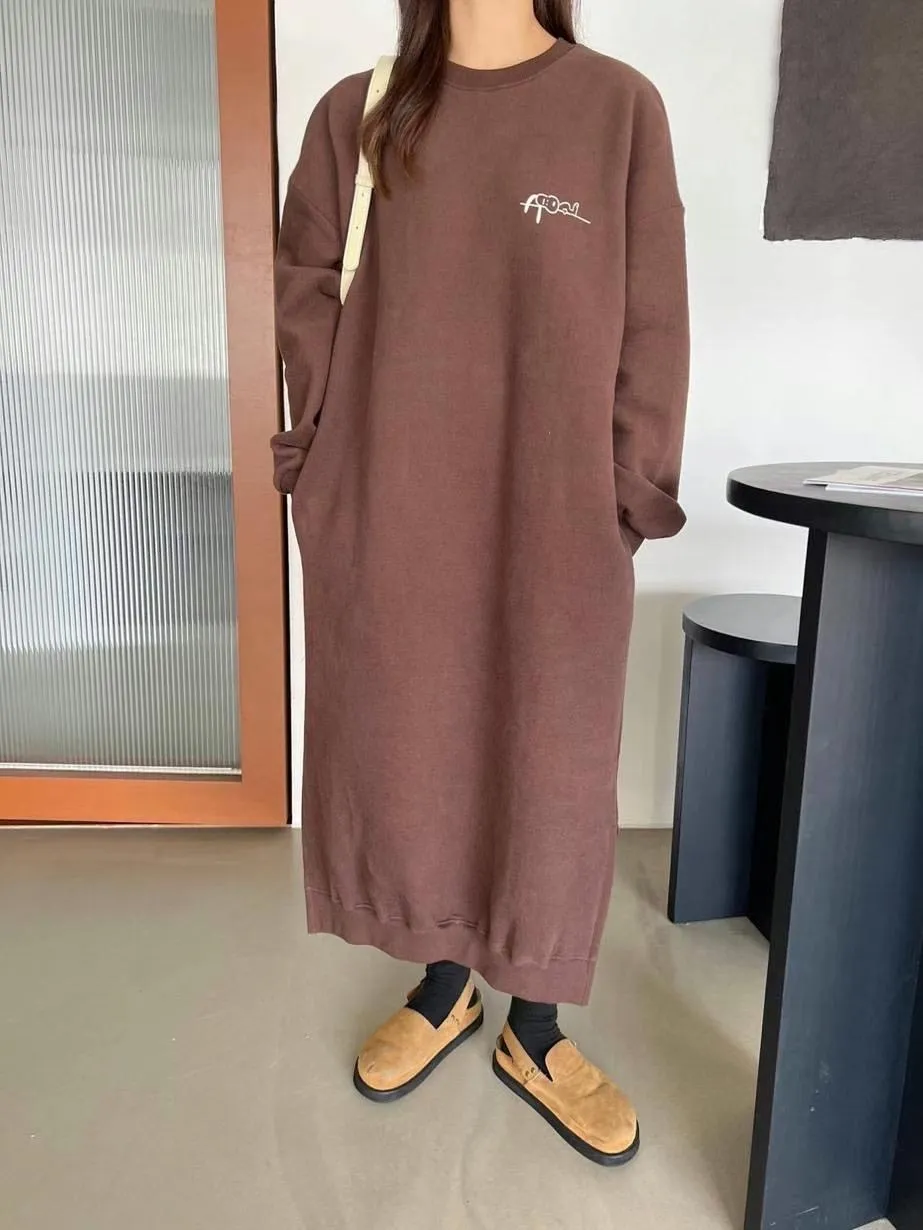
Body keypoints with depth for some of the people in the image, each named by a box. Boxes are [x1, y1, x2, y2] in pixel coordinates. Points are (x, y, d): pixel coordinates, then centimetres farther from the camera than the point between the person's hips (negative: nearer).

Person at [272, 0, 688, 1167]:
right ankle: (443, 982, 34)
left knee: (548, 764, 6)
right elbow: (306, 292, 10)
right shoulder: (356, 113, 10)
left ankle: (534, 1028, 27)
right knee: (405, 752, 10)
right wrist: (326, 448, -2)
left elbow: (652, 324, 1)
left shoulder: (619, 108, 3)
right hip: (387, 514, 2)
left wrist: (629, 497, -3)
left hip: (555, 518, -1)